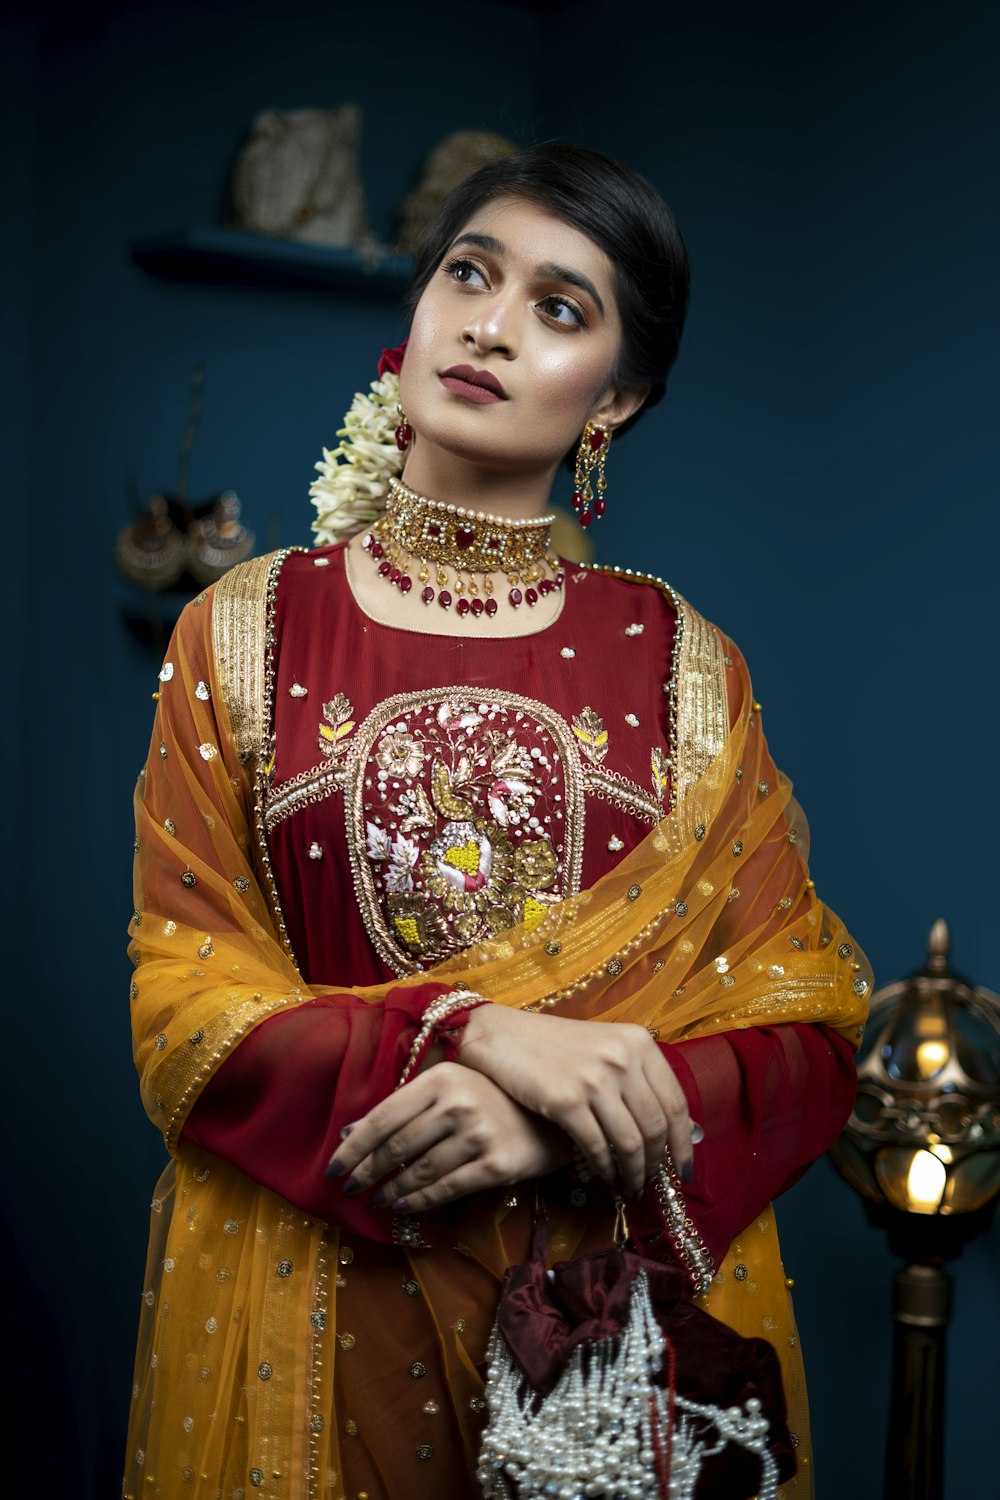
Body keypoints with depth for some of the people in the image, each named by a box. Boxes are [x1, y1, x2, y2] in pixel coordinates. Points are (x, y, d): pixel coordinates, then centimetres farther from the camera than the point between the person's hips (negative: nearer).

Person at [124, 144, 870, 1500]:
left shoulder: (683, 663, 1)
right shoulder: (246, 631, 1)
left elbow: (807, 1028, -2)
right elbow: (181, 998, -4)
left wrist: (554, 1128, -19)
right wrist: (467, 1032, -20)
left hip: (631, 1315, 1)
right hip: (311, 1317, 0)